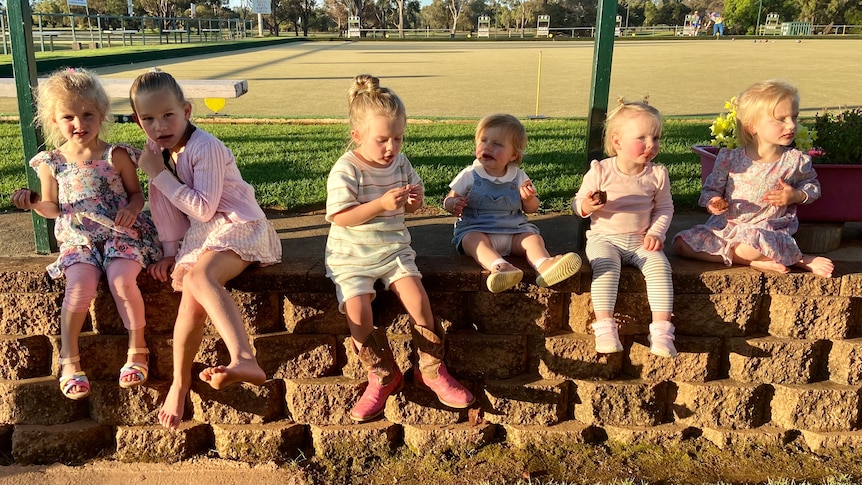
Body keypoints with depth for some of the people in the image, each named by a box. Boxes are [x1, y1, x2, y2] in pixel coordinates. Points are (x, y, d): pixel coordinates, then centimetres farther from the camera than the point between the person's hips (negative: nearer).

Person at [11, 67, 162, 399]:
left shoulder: (116, 156, -3)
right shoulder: (51, 163, 3)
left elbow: (136, 193, 6)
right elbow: (53, 208, 13)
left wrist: (132, 209, -15)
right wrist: (33, 202, -8)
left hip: (122, 234, -2)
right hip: (78, 239, 2)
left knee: (121, 279, -27)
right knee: (81, 283, -25)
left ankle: (137, 350, -7)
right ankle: (69, 360, -10)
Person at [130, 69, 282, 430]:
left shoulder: (205, 147, -15)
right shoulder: (156, 150, 9)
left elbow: (203, 208, -22)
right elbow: (164, 205, 16)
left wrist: (159, 174, -16)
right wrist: (170, 251, 9)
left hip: (238, 227, -7)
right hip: (199, 234, 7)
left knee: (199, 276, -36)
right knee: (192, 295, -20)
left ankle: (243, 360, -55)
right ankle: (180, 383, -6)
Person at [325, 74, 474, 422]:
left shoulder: (400, 163, 4)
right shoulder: (345, 170, -13)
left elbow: (412, 207, 15)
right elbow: (340, 217, -19)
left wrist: (416, 198, -10)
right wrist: (382, 204, -28)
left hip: (393, 248, 3)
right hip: (351, 255, -3)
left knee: (417, 298, -17)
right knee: (356, 310, -21)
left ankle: (432, 370, 2)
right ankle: (383, 375, 2)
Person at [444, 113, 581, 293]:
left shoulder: (519, 177, 7)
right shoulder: (469, 175, 2)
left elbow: (532, 209, 12)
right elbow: (448, 201, 5)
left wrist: (529, 198, -12)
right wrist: (454, 204, -20)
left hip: (514, 231, 3)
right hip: (475, 229, -2)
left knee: (534, 238, -22)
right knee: (476, 240, -33)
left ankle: (544, 265, -51)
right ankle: (499, 266, -60)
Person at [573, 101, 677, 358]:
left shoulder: (657, 175, 1)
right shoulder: (600, 171, -7)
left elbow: (664, 207, 11)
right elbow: (578, 202, 1)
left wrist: (656, 232, -5)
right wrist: (586, 206, -24)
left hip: (641, 240, 3)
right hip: (604, 238, -2)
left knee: (660, 267, -24)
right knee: (605, 266, -32)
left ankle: (661, 329, -23)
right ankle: (604, 327, -33)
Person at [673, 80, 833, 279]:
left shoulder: (796, 161, -5)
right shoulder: (730, 159, -7)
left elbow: (813, 186, 14)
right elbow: (711, 188, 4)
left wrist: (796, 195, -8)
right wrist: (713, 201, -19)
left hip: (769, 231, -4)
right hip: (726, 225, 4)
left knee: (747, 248, -40)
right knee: (681, 244, -16)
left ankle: (800, 259, -11)